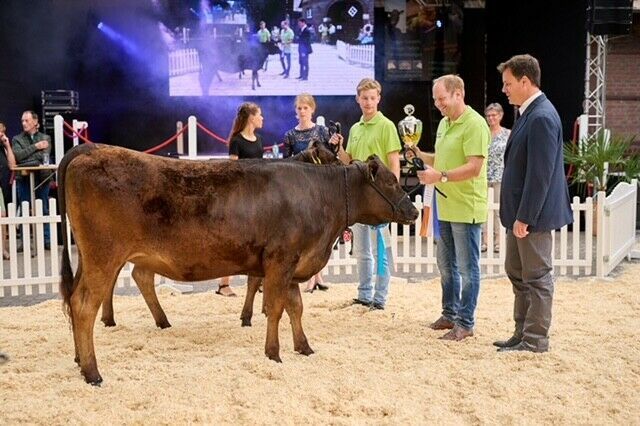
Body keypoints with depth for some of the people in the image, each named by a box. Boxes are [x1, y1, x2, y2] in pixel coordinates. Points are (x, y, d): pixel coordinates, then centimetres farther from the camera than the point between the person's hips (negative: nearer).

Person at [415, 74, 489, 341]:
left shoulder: (474, 124, -15)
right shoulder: (444, 123, 14)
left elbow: (474, 168, -22)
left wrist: (441, 176, -28)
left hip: (466, 209, -9)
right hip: (445, 207, 9)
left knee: (467, 267, 0)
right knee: (446, 264, 18)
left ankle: (465, 323, 9)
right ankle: (450, 314, 31)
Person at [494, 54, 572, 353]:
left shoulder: (541, 117, -19)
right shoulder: (528, 113, 11)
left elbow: (540, 173, -22)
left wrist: (524, 217, -21)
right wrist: (515, 215, 16)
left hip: (533, 215, -10)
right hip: (519, 211, 10)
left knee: (537, 277, 1)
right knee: (516, 272, 17)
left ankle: (535, 341, 11)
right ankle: (523, 333, 28)